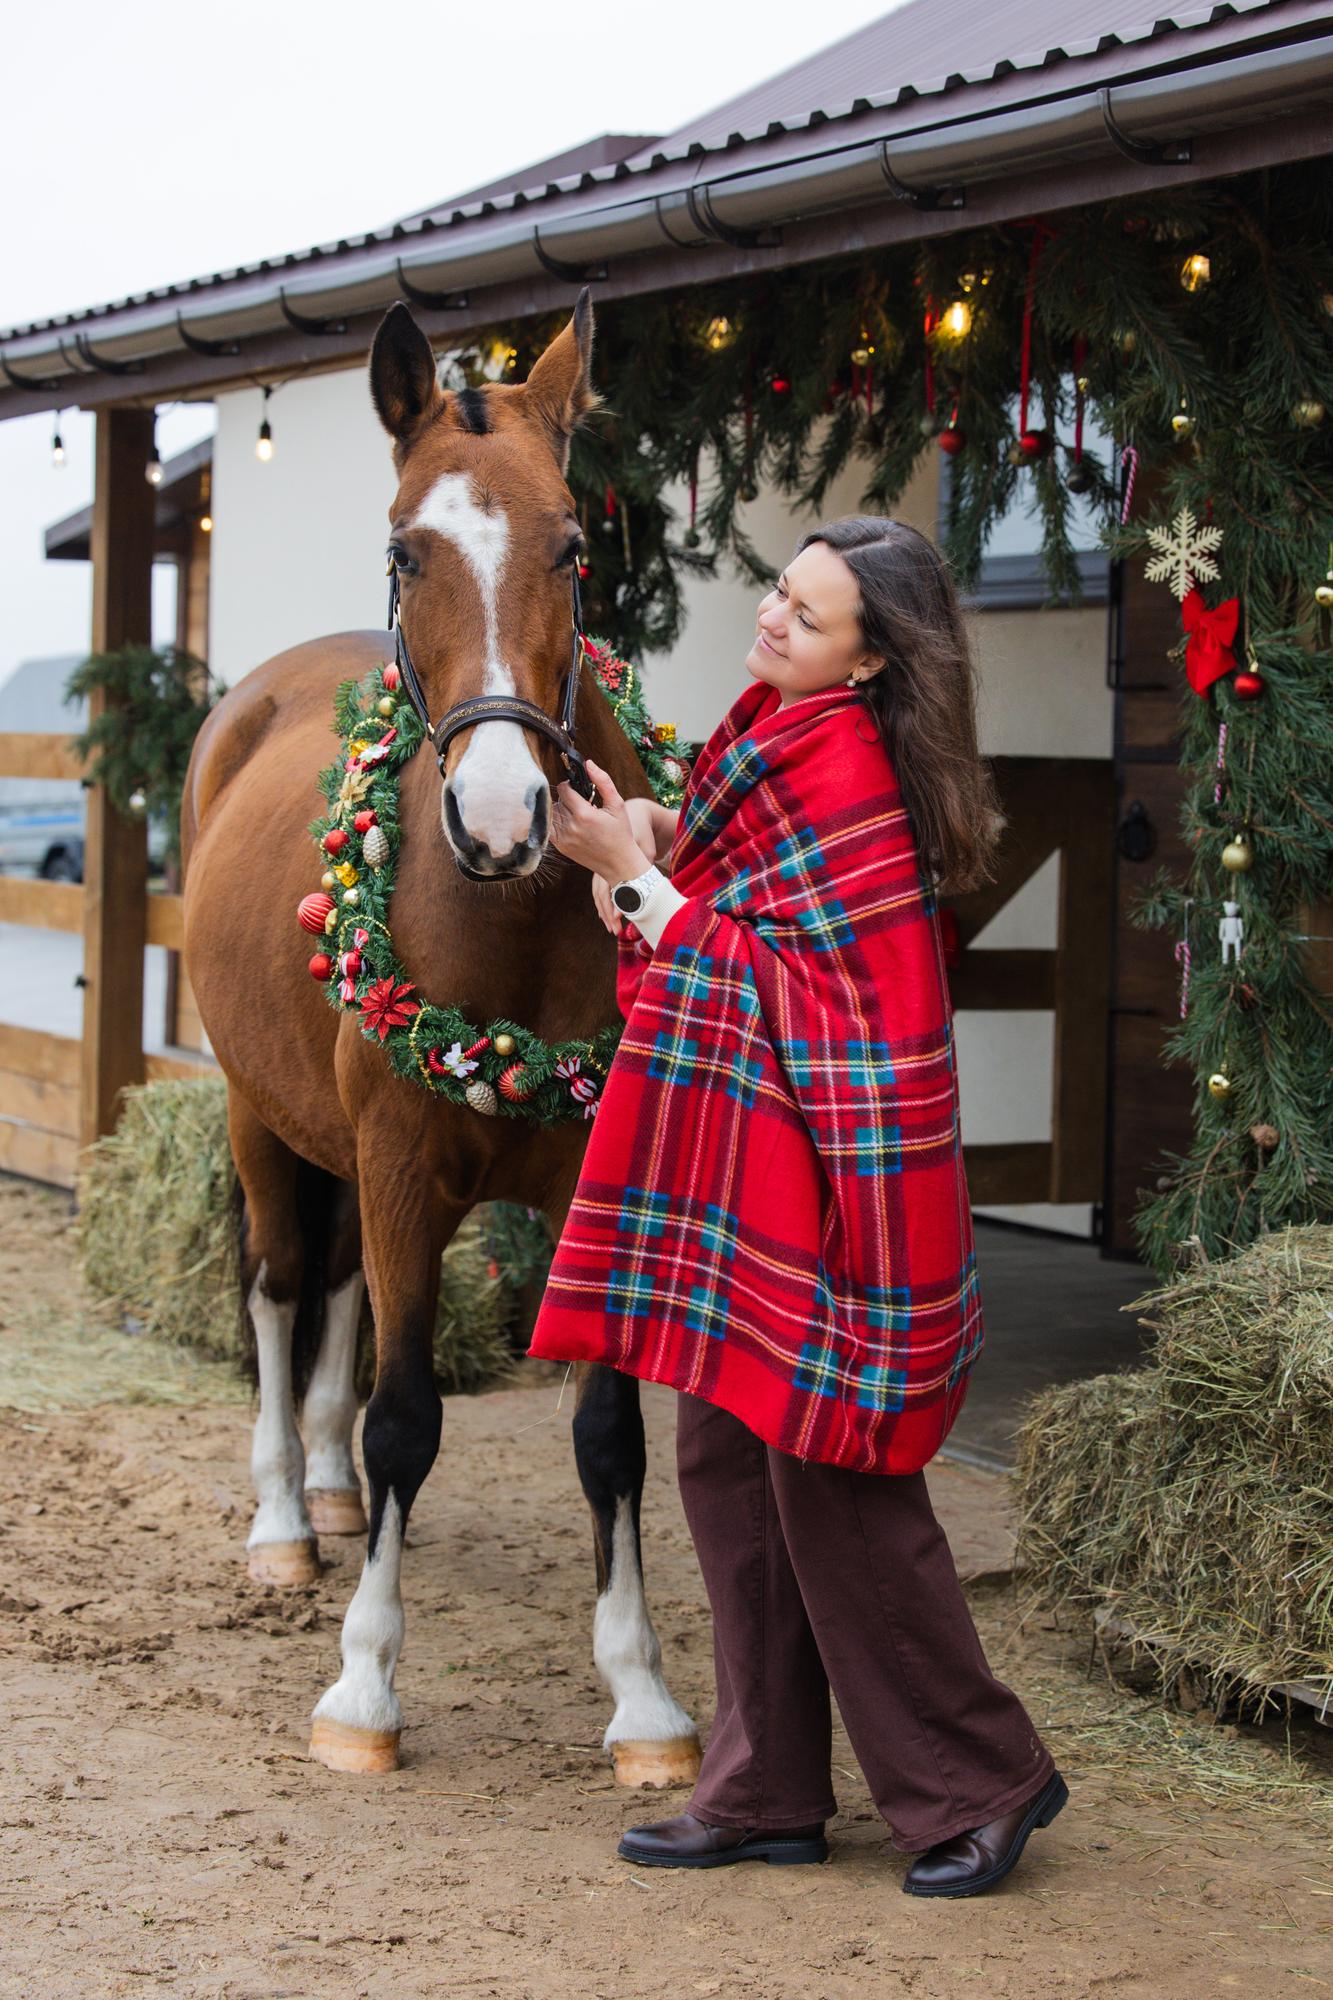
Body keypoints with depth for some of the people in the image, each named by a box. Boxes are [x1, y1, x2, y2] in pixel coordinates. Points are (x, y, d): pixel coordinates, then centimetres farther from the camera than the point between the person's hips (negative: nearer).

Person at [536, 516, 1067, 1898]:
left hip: (819, 1172, -10)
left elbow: (784, 988, -19)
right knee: (730, 1469, 12)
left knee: (832, 1485, -4)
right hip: (743, 1159, 10)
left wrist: (637, 874, -13)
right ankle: (766, 1794, 20)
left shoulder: (833, 766, -18)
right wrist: (652, 840, 2)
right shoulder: (783, 740, 12)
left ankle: (982, 1781, 10)